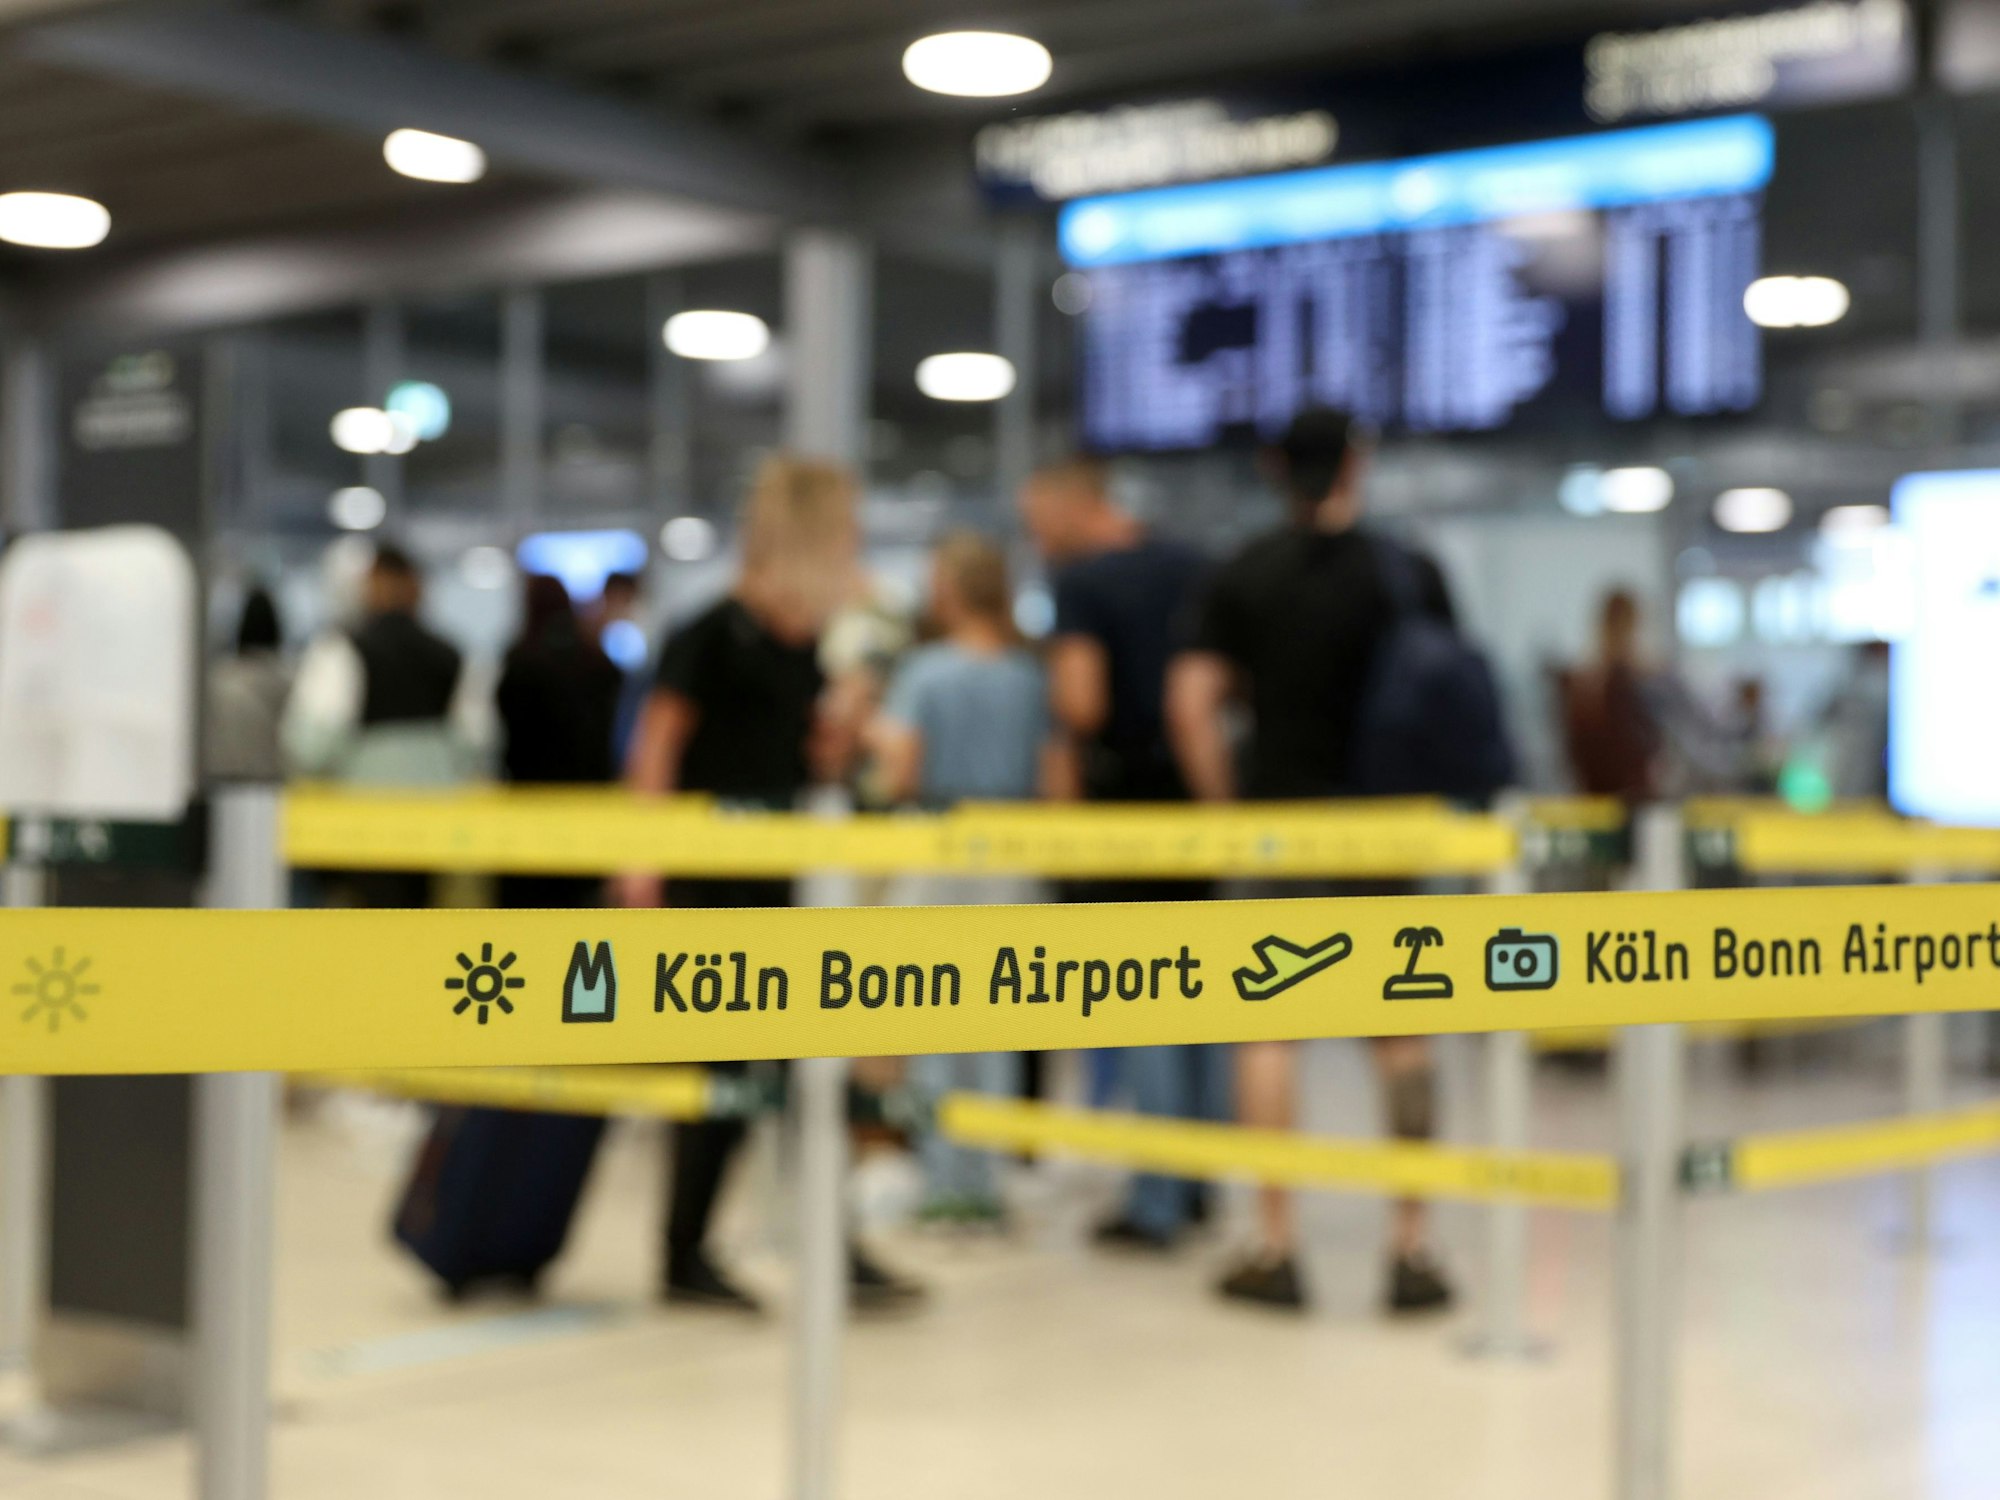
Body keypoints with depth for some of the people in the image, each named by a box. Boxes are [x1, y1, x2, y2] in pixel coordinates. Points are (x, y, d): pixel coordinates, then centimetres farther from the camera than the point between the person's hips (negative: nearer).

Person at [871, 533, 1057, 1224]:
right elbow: (1047, 777, 1)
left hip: (937, 855, -3)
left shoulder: (924, 671, -7)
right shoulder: (1029, 675, 2)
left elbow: (899, 778, -11)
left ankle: (945, 1185, 5)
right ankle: (988, 1185, 11)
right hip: (1009, 861, 3)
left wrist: (881, 743, 9)